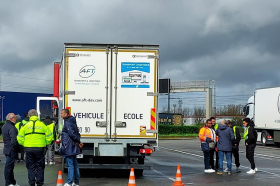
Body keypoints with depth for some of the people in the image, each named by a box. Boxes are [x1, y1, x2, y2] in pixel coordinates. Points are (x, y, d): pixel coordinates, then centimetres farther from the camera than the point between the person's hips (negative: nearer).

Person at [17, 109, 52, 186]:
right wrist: (45, 144, 16)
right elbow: (49, 137, 1)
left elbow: (20, 139, 3)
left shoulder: (25, 126, 4)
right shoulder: (42, 125, 1)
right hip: (40, 149, -1)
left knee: (31, 167, 9)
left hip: (28, 149, 1)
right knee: (39, 167, 8)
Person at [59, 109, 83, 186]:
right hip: (73, 147, 10)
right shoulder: (72, 122, 17)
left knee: (70, 165, -8)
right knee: (75, 164, 11)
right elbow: (77, 134, 18)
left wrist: (78, 142, -10)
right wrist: (78, 142, 8)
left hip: (69, 147, -10)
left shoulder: (67, 123, -13)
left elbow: (71, 134, -20)